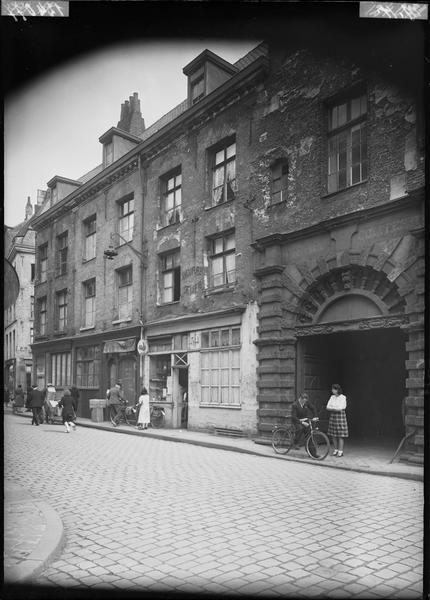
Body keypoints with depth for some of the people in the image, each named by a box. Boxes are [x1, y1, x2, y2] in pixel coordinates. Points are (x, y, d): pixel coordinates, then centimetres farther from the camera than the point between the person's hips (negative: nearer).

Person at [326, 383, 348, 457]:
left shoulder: (343, 398, -8)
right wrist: (335, 409, -12)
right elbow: (328, 407, 3)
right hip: (332, 417, 5)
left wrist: (332, 408, -7)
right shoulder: (332, 397, 9)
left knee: (340, 436, -3)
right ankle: (336, 450, 18)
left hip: (340, 417, -5)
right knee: (333, 435, 7)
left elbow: (340, 408, -16)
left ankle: (340, 451, 5)